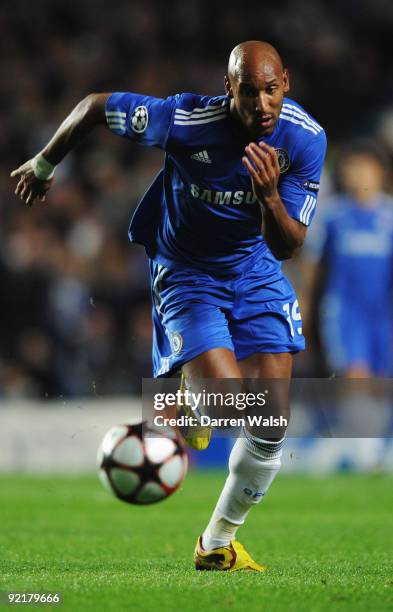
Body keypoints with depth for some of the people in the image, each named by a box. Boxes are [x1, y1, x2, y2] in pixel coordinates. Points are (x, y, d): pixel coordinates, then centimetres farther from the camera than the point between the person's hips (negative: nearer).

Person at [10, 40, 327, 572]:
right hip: (186, 269, -4)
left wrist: (270, 195, -34)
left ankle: (217, 545, 18)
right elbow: (95, 105, -12)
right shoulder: (187, 120, -27)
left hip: (255, 268, 4)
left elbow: (286, 248, -13)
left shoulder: (306, 139, -16)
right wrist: (43, 166, 3)